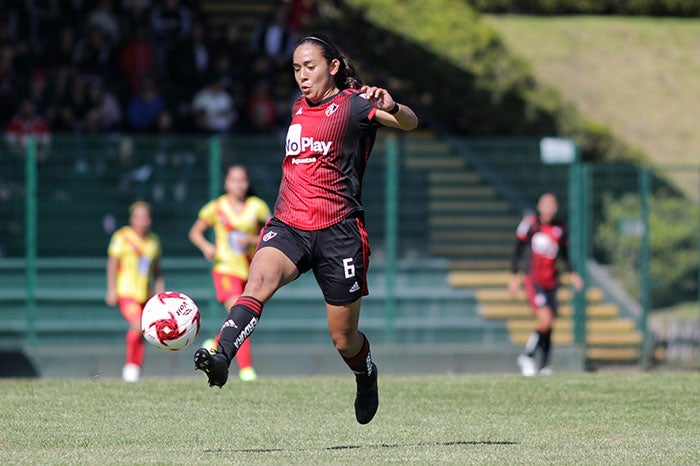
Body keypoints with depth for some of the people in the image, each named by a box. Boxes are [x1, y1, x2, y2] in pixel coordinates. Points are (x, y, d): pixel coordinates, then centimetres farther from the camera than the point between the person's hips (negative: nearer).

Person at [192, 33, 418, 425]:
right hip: (289, 225, 4)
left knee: (344, 339, 5)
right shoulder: (300, 108, 17)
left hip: (339, 231, -4)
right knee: (260, 279, -29)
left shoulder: (354, 104, -3)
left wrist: (390, 107, -40)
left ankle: (367, 376, 39)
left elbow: (410, 123, -19)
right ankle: (222, 358, -48)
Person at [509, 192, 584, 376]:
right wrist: (514, 276, -1)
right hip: (533, 280, -4)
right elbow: (517, 250, 3)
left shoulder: (560, 229, 8)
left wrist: (572, 273, 5)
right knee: (545, 320, -18)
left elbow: (564, 254, 19)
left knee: (548, 325, 3)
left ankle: (544, 365, 12)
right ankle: (526, 357, -1)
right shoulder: (530, 223, -3)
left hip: (552, 281, 4)